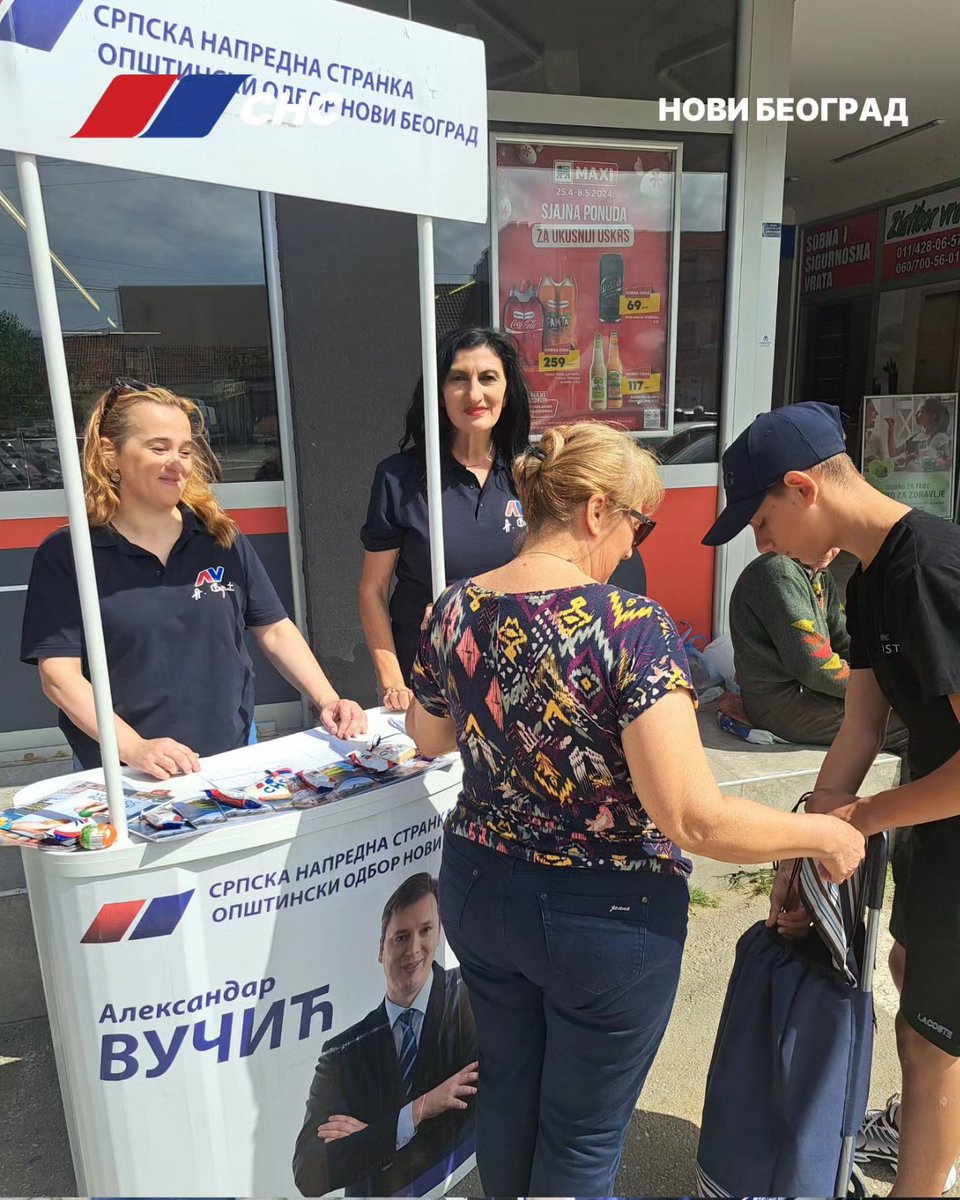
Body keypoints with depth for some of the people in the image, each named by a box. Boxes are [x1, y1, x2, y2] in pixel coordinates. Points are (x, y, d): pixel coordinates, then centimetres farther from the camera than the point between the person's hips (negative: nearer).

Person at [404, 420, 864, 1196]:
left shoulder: (455, 609, -6)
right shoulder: (633, 628, -25)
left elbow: (427, 739, 10)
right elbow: (692, 819, -27)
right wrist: (822, 833, -11)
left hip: (478, 891, 6)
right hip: (606, 917, -5)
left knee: (506, 1090, 28)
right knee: (583, 1135, 20)